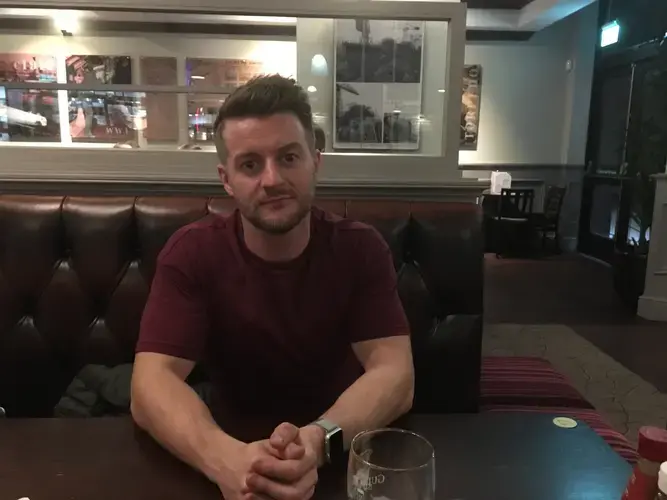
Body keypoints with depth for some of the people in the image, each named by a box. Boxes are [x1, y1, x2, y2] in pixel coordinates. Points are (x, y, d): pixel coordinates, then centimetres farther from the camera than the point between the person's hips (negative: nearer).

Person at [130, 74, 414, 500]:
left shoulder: (361, 249, -9)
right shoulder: (191, 253, -10)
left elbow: (394, 373, -16)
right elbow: (152, 382, -18)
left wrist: (319, 439, -34)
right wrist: (224, 458, -36)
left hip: (342, 454, 0)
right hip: (235, 447, 0)